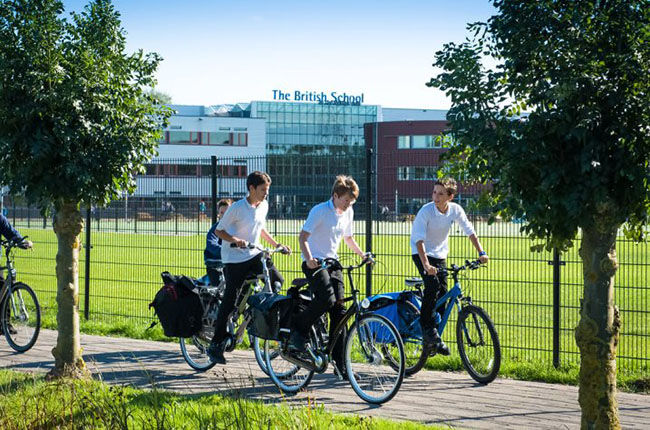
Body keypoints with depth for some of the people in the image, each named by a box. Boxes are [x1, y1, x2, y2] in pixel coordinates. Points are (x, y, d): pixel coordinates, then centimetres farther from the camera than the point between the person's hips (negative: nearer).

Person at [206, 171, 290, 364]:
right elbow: (219, 231, -11)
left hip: (254, 254, 6)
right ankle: (216, 345, 3)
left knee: (277, 281, -10)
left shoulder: (264, 205, 4)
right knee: (230, 301, -6)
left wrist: (277, 244, 11)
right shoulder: (237, 208, -16)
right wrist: (235, 240, -28)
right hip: (235, 258, -6)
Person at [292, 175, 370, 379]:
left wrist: (362, 254, 8)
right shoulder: (319, 211, -12)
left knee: (339, 309, -2)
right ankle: (298, 328, -4)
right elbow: (303, 237, -16)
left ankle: (340, 362, 2)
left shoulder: (348, 213, 8)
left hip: (332, 263, 6)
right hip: (314, 262, -6)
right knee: (326, 299, -29)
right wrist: (308, 258, -32)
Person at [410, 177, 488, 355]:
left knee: (443, 293, -1)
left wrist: (481, 252, -16)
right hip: (421, 253, -5)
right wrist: (426, 264, -41)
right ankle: (427, 328, -17)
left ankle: (433, 336, 11)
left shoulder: (455, 210, -11)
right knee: (433, 285, -27)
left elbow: (470, 231, -5)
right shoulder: (425, 211, -24)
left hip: (440, 254, 5)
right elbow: (419, 240, -29)